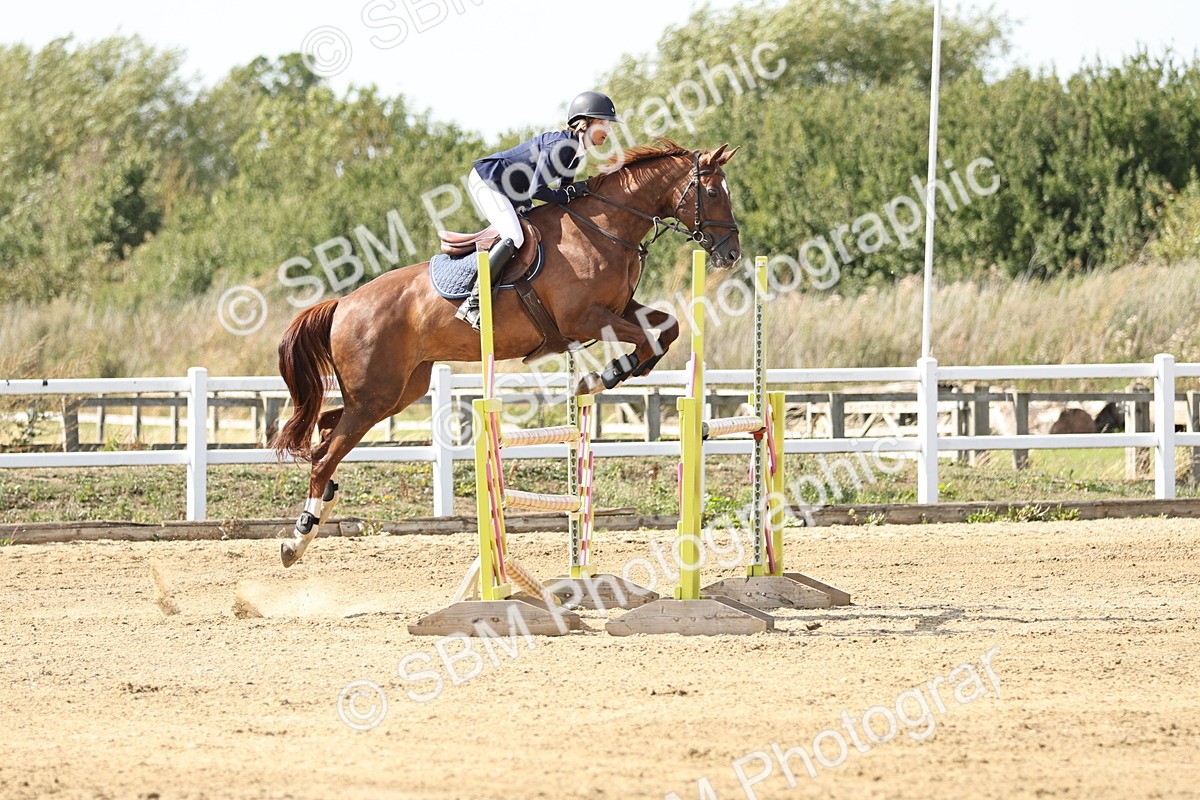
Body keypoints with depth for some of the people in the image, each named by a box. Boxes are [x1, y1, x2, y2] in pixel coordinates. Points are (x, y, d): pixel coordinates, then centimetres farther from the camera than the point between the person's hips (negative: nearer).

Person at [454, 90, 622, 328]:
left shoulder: (577, 150, 4)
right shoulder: (559, 145, -25)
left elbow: (564, 193, 12)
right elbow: (536, 190, -28)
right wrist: (571, 193, -20)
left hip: (512, 191, 11)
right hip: (486, 181, -11)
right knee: (514, 238, -27)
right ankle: (472, 304, -27)